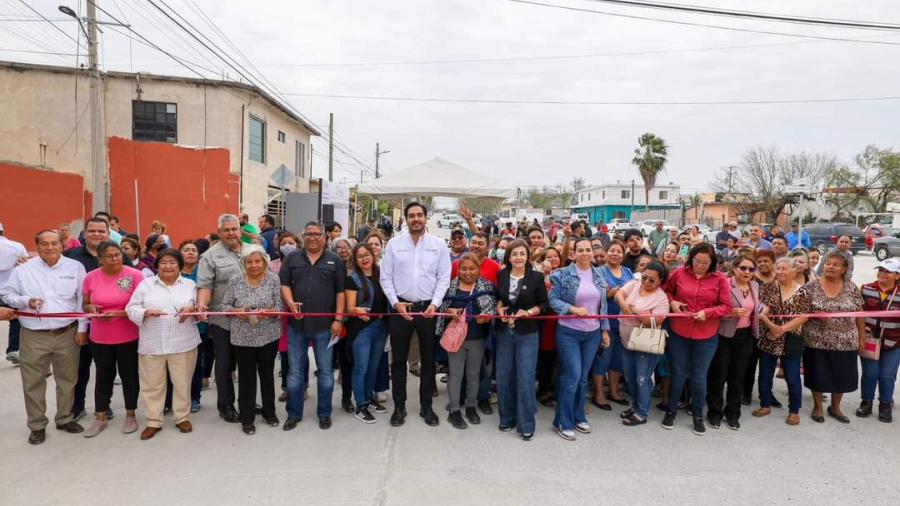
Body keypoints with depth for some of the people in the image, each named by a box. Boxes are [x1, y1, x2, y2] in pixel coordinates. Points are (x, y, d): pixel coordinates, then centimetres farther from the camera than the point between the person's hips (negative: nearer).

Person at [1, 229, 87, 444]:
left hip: (67, 334, 0)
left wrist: (82, 328, -2)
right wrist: (26, 301, -12)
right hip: (34, 336, 0)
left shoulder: (75, 267, 0)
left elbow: (82, 299, 1)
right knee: (33, 382, 7)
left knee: (67, 379, 12)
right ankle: (37, 425, 22)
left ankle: (65, 419, 29)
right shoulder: (23, 269, 1)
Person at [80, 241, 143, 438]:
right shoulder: (90, 277, -2)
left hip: (129, 337, -2)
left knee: (129, 374, 10)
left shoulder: (135, 275, -11)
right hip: (100, 338, 3)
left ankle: (130, 415, 26)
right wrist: (92, 309, -12)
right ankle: (100, 418, 29)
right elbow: (85, 305, 10)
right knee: (103, 376, 14)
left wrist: (120, 313, -21)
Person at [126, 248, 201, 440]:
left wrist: (192, 310, -15)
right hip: (152, 344, 0)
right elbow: (131, 309, 2)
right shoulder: (146, 284, 5)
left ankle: (182, 417, 24)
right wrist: (146, 312, -17)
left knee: (182, 382, 8)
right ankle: (153, 422, 22)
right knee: (152, 384, 8)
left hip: (183, 343, 0)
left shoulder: (190, 285, 6)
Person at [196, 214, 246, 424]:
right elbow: (204, 286, -11)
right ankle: (225, 406, 21)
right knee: (225, 364, 8)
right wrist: (202, 304, -29)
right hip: (223, 319, -4)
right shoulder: (210, 256, -4)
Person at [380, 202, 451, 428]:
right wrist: (395, 303, -9)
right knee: (399, 360, 8)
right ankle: (399, 407, 22)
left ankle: (426, 406, 25)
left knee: (428, 360, 10)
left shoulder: (438, 244, 2)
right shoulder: (394, 244, 2)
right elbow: (386, 277, 1)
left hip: (428, 308, 0)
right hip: (400, 308, 0)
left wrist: (434, 304, -11)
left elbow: (444, 278, -1)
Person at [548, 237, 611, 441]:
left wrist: (605, 329, 9)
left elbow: (603, 304, 10)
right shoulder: (564, 274, -9)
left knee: (583, 377, 13)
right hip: (568, 332, -5)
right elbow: (552, 299, -10)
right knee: (572, 376, -6)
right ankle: (563, 422, 8)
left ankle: (578, 417, 28)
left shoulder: (599, 275, 5)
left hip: (592, 333, 5)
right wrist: (573, 309, -23)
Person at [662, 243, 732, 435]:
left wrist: (707, 312, -19)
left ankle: (698, 416, 29)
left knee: (699, 378, 10)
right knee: (678, 375, 13)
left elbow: (726, 306, -4)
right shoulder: (679, 273, -4)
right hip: (679, 333, 1)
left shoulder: (720, 279, -6)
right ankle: (671, 411, 30)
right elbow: (666, 290, 11)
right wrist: (672, 302, -7)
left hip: (706, 337, 0)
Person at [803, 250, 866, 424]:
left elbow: (859, 314, 4)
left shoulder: (851, 287, 0)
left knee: (841, 376, 12)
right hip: (817, 341, -2)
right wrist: (815, 315, -19)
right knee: (818, 375, 8)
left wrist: (862, 338, 4)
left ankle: (835, 407, 31)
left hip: (845, 342, 2)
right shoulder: (811, 286, -5)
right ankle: (817, 407, 26)